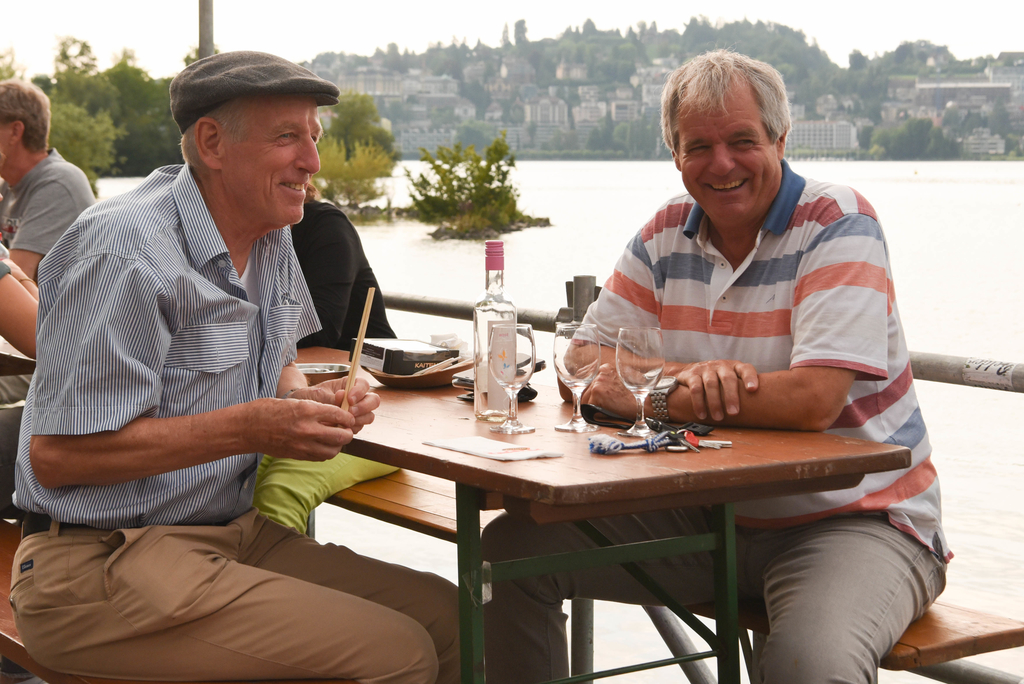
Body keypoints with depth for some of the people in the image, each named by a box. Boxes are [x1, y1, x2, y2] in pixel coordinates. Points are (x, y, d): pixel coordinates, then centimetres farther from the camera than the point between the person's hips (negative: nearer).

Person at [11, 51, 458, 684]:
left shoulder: (271, 236, 10)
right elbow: (56, 454, -22)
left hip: (232, 532, 9)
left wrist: (306, 400, -1)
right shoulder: (126, 251, -19)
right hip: (102, 563, -9)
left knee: (449, 615, -3)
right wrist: (252, 429, -24)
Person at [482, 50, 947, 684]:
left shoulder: (838, 224, -13)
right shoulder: (667, 234, 6)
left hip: (852, 518, -6)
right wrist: (686, 373, -18)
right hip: (711, 511, 6)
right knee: (514, 547, -4)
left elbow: (814, 400, -25)